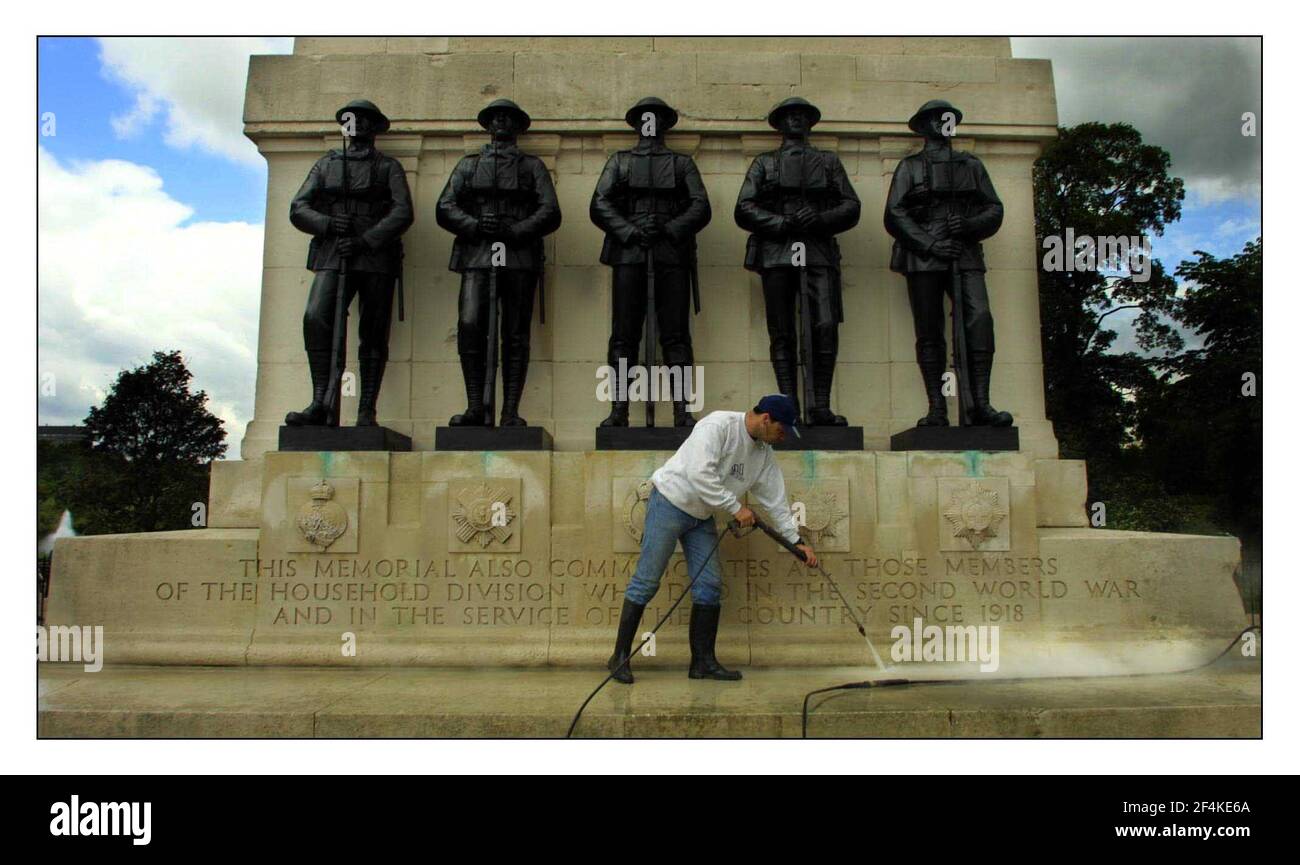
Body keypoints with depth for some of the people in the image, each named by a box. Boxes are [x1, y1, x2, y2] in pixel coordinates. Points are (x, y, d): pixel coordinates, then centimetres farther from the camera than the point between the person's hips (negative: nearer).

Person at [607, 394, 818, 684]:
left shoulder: (764, 452, 4)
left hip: (701, 517, 8)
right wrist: (736, 508, -25)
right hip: (670, 502, -8)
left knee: (709, 585, 3)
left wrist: (796, 540, 6)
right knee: (646, 581, -5)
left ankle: (703, 661, 12)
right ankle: (620, 658, 3)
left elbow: (775, 500, 9)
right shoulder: (718, 425, -22)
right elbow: (700, 474, -31)